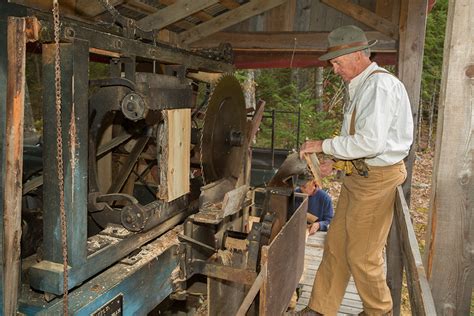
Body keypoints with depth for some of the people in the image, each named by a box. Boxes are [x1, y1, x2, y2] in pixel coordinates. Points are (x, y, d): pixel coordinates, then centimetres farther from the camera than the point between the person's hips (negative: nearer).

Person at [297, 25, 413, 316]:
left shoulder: (380, 85, -18)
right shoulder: (361, 86, 14)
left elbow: (371, 142, -28)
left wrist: (325, 146, -18)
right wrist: (336, 159, 10)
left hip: (377, 179, -9)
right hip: (358, 176, 10)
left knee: (362, 255, 3)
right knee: (336, 246, 12)